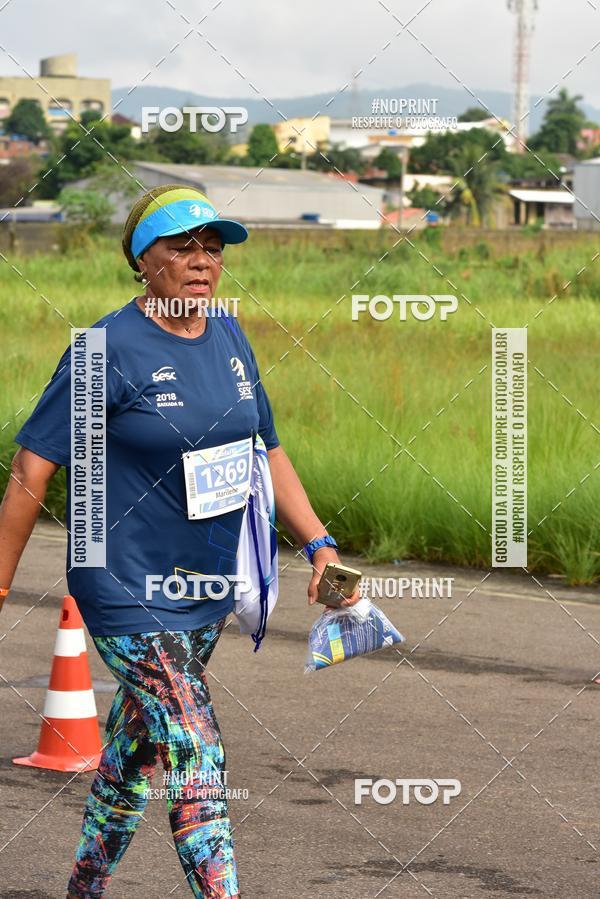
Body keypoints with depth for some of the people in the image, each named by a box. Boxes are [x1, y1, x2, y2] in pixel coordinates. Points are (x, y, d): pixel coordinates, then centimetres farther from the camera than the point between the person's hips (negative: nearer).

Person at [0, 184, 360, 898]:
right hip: (128, 591, -7)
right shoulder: (109, 349, -14)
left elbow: (266, 453, 16)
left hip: (209, 585, 7)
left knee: (137, 747, 19)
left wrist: (318, 543, 6)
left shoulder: (229, 339, 7)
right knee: (196, 757, -13)